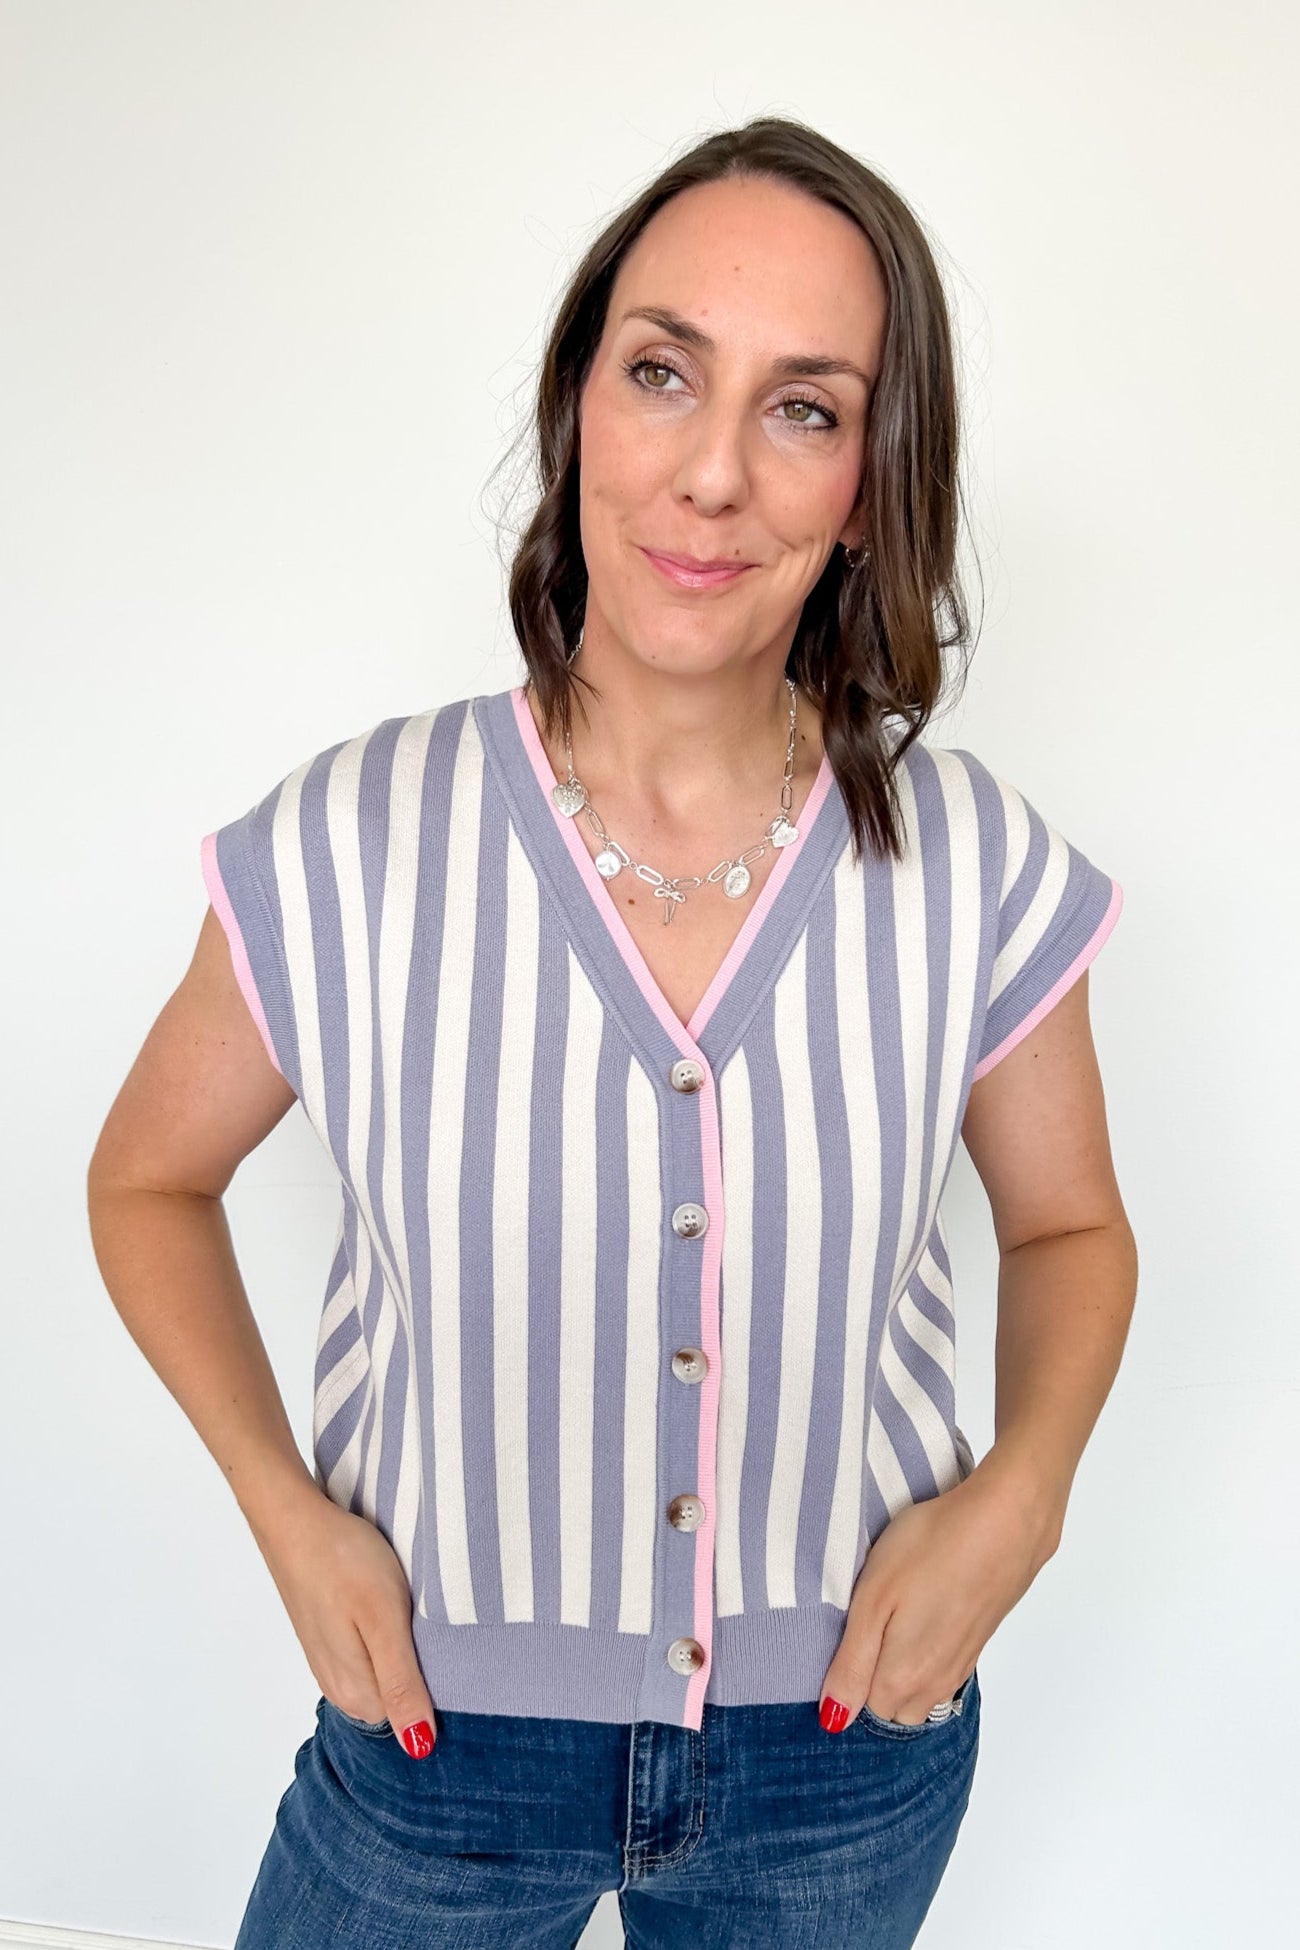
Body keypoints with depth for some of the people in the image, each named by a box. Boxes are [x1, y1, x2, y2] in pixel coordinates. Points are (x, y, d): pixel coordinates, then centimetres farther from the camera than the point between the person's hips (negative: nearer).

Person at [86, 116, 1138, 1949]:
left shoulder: (977, 870, -13)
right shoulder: (349, 848, -16)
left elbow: (1071, 1228, 4)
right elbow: (148, 1184, 0)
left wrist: (1021, 1492, -12)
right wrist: (283, 1506, -11)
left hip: (852, 1753, 2)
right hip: (442, 1729, -1)